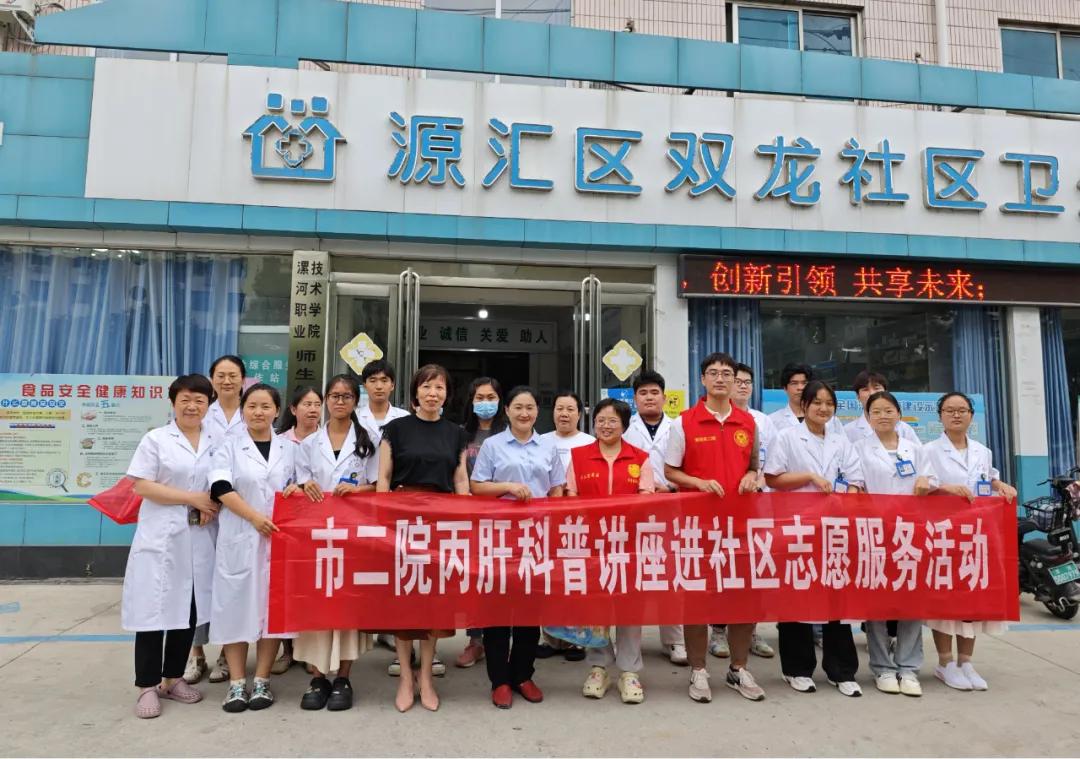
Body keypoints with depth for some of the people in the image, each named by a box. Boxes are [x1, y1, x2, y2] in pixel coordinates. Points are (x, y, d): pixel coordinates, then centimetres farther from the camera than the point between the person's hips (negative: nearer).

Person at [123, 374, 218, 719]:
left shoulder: (216, 442, 8)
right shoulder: (155, 439, -2)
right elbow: (141, 485, -8)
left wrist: (213, 506, -8)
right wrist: (192, 498, -13)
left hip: (199, 537, 4)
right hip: (160, 536, -3)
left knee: (189, 608, 8)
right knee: (155, 608, -1)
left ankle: (173, 678, 22)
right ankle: (147, 686, 11)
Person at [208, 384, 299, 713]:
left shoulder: (290, 448, 11)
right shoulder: (228, 447, 4)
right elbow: (221, 488, -8)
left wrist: (297, 488, -7)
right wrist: (254, 517, -18)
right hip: (238, 538, -1)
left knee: (272, 605, 4)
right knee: (236, 606, 1)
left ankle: (262, 680, 14)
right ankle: (237, 683, 11)